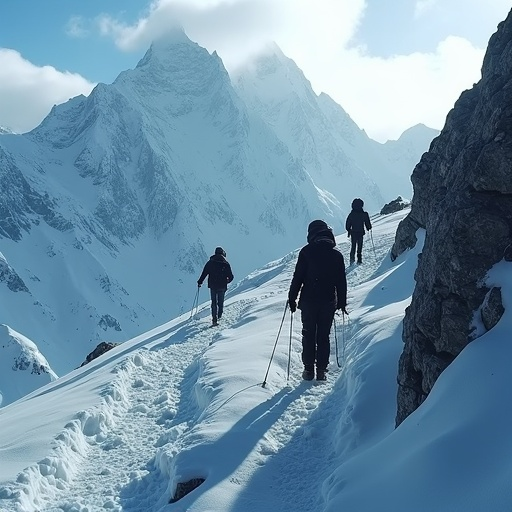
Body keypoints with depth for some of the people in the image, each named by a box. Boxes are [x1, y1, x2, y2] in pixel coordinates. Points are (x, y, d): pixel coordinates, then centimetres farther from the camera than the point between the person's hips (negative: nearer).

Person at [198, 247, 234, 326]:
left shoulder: (210, 262, -2)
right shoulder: (226, 264, -4)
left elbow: (204, 273, -3)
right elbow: (231, 277, -2)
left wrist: (200, 282, 7)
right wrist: (226, 281, 19)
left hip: (213, 285, 1)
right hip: (222, 286, -1)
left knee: (214, 302, 7)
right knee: (221, 302, 15)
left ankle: (214, 319, -3)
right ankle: (219, 316, 19)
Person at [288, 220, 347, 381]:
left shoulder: (307, 251, -9)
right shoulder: (337, 254, 2)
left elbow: (298, 277, -9)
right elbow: (342, 282, 6)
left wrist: (292, 298, 0)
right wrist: (342, 303, 16)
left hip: (309, 300, -2)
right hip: (329, 302, 2)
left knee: (309, 335, 9)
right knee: (324, 336, 10)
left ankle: (309, 369, 10)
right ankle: (321, 370, 11)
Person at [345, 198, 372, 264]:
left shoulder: (351, 214, -5)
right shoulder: (364, 214, -9)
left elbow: (348, 224, 0)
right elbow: (367, 223, -2)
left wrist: (348, 230, 15)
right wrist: (369, 228, 19)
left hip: (353, 232, 1)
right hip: (361, 233, -1)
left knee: (353, 246, 12)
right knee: (359, 246, 9)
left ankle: (352, 259, -4)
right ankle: (359, 260, 7)